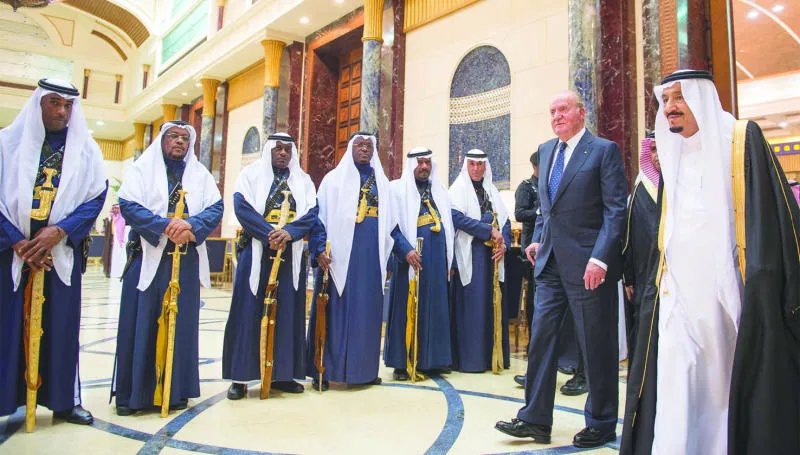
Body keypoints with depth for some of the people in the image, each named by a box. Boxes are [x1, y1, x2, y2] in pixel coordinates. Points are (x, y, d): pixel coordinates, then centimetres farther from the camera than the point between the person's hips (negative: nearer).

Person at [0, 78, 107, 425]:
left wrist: (58, 231, -13)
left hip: (61, 251, 1)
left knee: (60, 324, 4)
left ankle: (63, 399, 13)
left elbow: (96, 197, 0)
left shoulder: (85, 149, 7)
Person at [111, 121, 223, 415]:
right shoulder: (143, 168, 8)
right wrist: (165, 225, -18)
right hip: (148, 257, -2)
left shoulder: (200, 173, 15)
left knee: (181, 323, 4)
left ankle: (176, 391, 13)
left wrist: (191, 225, -16)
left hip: (186, 259, 2)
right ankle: (132, 393, 10)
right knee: (140, 322, 0)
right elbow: (128, 204, -5)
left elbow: (216, 208, 2)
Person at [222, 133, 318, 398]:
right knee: (249, 311, -3)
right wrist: (268, 234, -19)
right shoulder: (252, 174, 8)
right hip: (256, 251, -2)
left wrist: (289, 232, -18)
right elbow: (242, 206, -7)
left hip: (290, 253, 3)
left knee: (286, 312, 3)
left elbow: (312, 212, 1)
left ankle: (281, 373, 12)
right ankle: (240, 376, 4)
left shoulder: (303, 180, 14)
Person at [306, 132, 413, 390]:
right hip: (340, 255, -3)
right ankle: (324, 370, 6)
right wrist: (320, 249, -14)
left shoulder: (381, 182, 17)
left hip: (371, 256, 3)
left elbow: (390, 222, 17)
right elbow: (320, 216, -1)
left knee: (367, 310, 5)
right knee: (335, 310, -2)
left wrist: (406, 249, 7)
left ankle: (364, 369, 14)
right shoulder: (334, 179, 7)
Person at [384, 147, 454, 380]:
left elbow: (449, 224, 18)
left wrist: (450, 260, 12)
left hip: (437, 259, 5)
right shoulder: (398, 188, 3)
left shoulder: (440, 191, 19)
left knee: (435, 306, 7)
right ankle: (402, 363, 5)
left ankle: (431, 360, 17)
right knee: (407, 308, -3)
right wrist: (405, 252, -17)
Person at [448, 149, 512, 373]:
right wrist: (489, 231, -17)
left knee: (493, 304, 5)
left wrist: (503, 243, -5)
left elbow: (505, 220, 15)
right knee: (471, 305, -7)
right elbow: (457, 217, -14)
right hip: (469, 255, -5)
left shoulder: (491, 191, 18)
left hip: (492, 255, 5)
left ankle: (494, 356, 14)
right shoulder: (458, 189, 2)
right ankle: (470, 358, 0)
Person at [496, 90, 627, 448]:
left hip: (588, 264, -6)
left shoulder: (604, 150, -6)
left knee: (596, 345, 6)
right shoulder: (546, 150, 14)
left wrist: (600, 259, -19)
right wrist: (538, 239, 11)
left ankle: (601, 425, 23)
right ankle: (535, 419, 18)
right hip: (551, 260, 6)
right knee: (540, 337, 7)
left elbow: (616, 209, -11)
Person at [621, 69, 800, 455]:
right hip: (680, 295, 4)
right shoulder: (673, 156, 17)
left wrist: (763, 283, -15)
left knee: (730, 388, 2)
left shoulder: (742, 139, 1)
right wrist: (659, 279, 14)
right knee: (677, 397, 1)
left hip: (730, 290, -4)